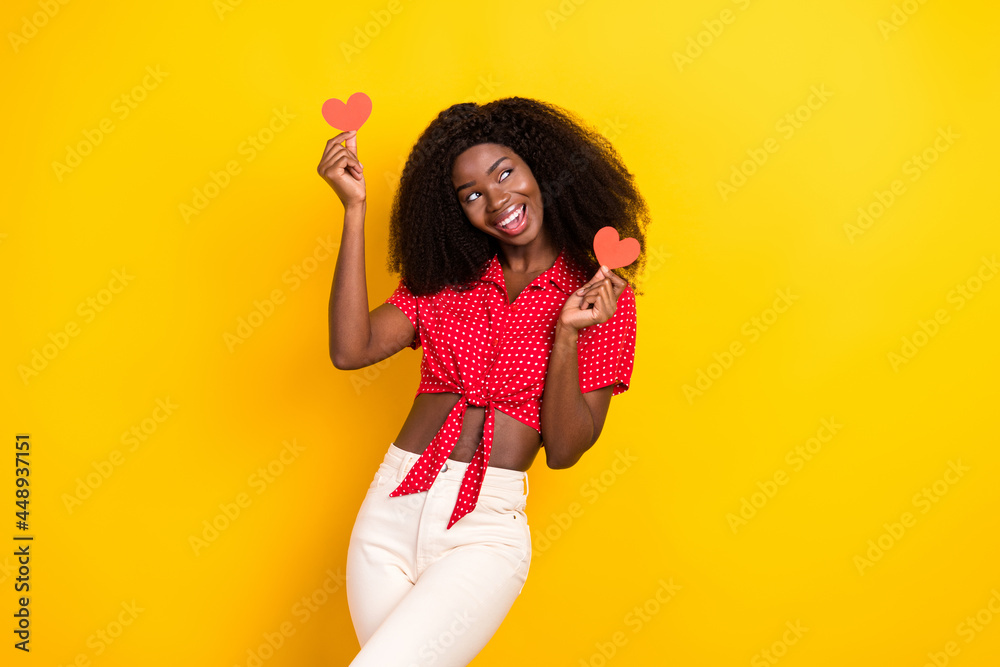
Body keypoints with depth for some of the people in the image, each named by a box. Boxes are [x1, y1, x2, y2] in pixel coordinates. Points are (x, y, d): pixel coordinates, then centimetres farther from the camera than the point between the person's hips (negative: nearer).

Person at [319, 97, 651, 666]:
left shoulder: (603, 295, 1)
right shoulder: (446, 278, 11)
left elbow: (564, 450, -2)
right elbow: (351, 349, -5)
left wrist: (567, 334, -17)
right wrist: (355, 208, -5)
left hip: (486, 529, -4)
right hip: (392, 508, 4)